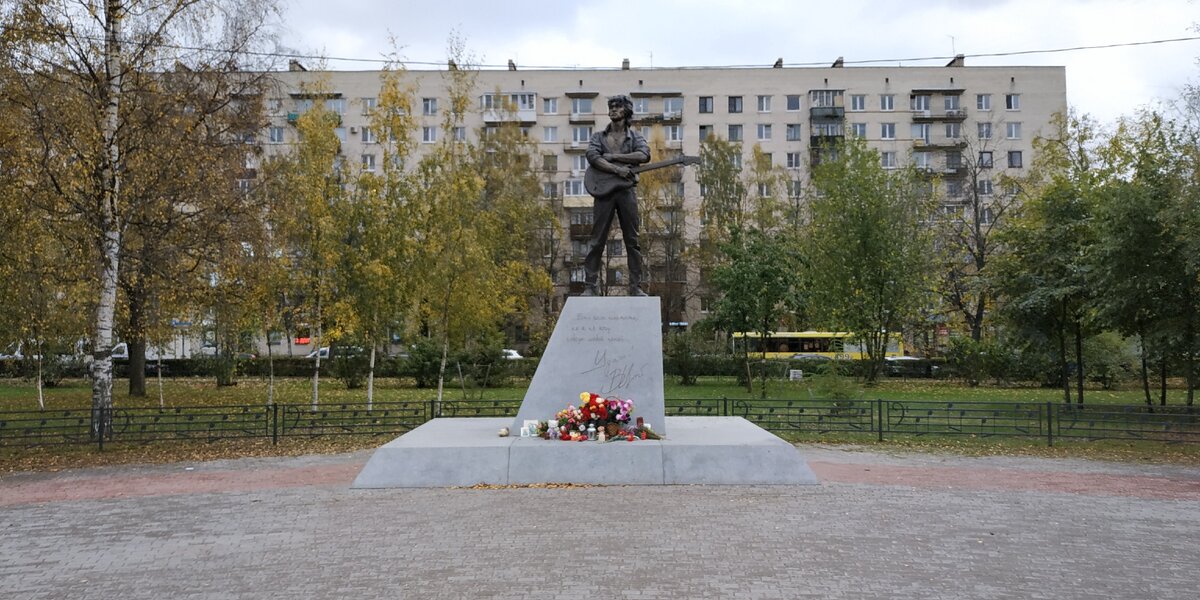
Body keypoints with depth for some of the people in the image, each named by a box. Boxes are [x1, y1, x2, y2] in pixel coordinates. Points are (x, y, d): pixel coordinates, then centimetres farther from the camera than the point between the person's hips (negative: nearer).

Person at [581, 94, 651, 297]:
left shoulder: (635, 136, 11)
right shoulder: (599, 136, 12)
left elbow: (644, 155, -10)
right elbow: (592, 157, -7)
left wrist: (612, 156, -12)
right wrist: (616, 169, -20)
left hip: (627, 189, 0)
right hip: (603, 188, 0)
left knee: (632, 240, 2)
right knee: (597, 240, -2)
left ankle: (636, 286, 7)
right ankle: (590, 285, 1)